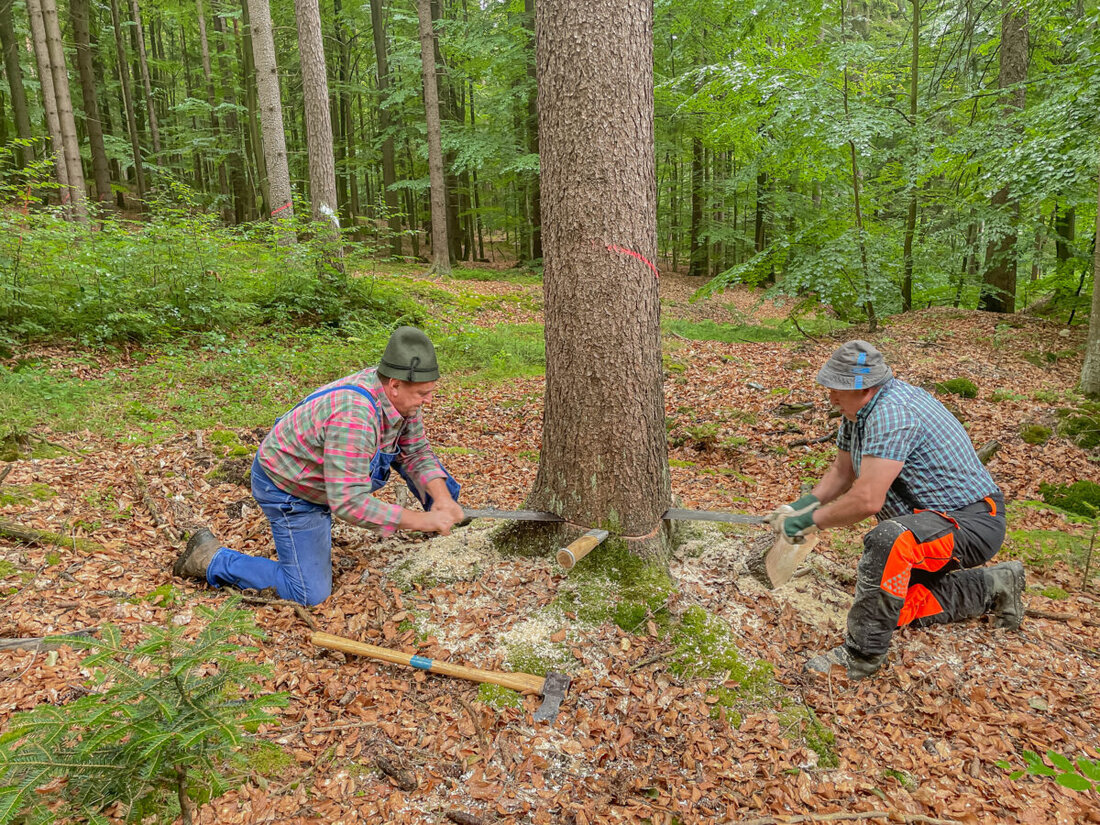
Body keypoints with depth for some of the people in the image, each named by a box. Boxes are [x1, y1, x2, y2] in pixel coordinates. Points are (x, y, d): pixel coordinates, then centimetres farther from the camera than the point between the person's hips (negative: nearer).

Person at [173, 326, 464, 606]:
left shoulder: (399, 395, -15)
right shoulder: (354, 416, -41)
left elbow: (417, 453, -4)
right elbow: (349, 503, -41)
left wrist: (442, 498, -21)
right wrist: (421, 520, -37)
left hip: (325, 478, 8)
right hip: (287, 487, -8)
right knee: (311, 594, -5)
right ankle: (211, 558, 7)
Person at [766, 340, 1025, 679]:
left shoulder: (892, 413, -30)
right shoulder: (860, 409, 2)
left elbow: (867, 500, -34)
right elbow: (842, 471, 13)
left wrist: (811, 520, -22)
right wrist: (804, 504, -2)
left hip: (972, 522, -11)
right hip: (931, 518, 11)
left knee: (887, 541, -39)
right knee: (895, 604, 14)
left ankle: (861, 655, -24)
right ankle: (992, 586, 30)